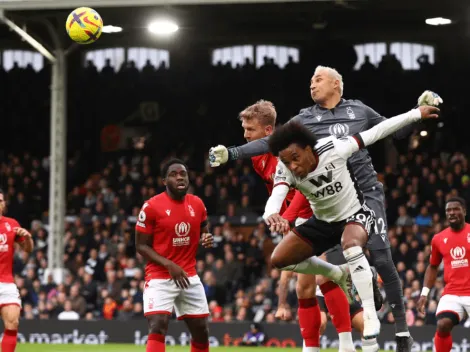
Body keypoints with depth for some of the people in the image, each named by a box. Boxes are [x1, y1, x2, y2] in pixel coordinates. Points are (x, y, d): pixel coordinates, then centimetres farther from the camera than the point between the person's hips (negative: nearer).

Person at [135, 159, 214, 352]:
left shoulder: (197, 204, 4)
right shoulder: (152, 206, -12)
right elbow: (141, 245, -8)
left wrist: (207, 239, -6)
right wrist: (169, 265, -19)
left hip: (190, 276, 6)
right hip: (159, 277, -5)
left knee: (201, 331, 11)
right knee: (157, 327, -20)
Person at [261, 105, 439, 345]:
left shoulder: (333, 148, -31)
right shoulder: (285, 170, -25)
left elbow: (375, 133, -21)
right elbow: (276, 196, -44)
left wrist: (416, 114, -16)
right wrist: (272, 214, -70)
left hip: (355, 215, -5)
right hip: (323, 222, 5)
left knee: (351, 246, -38)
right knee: (279, 260, -2)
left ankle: (370, 316, -31)